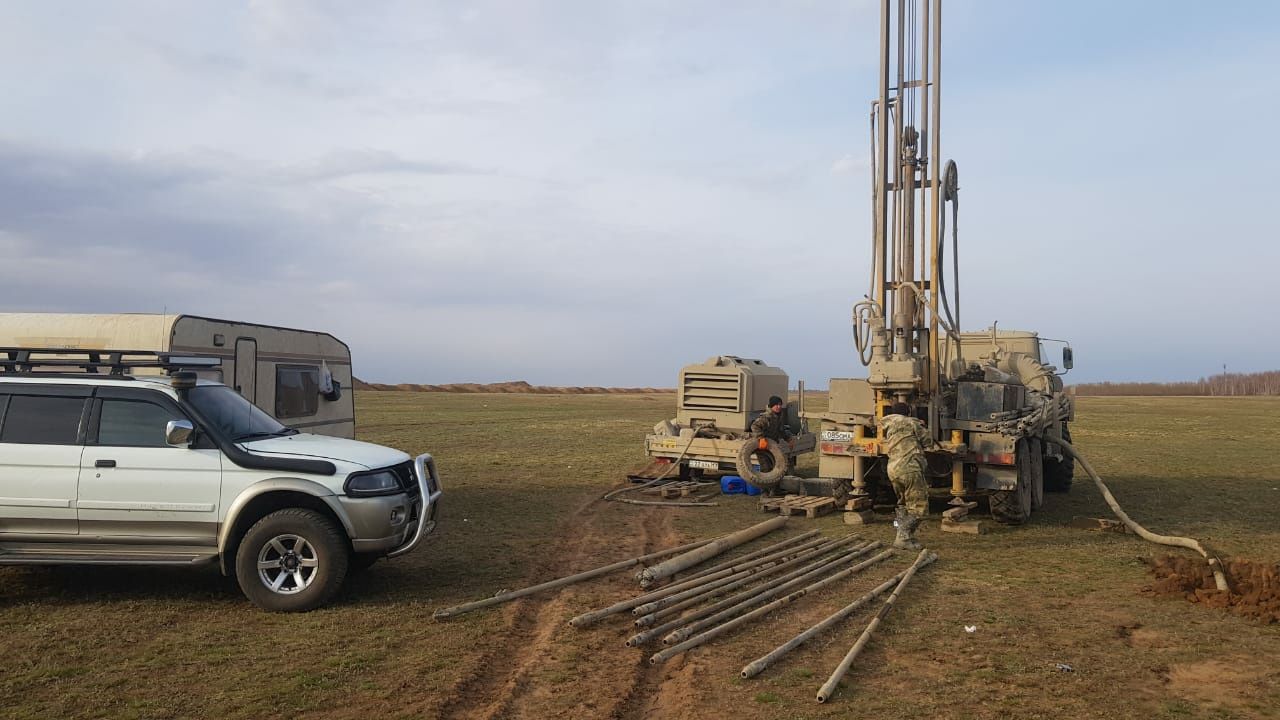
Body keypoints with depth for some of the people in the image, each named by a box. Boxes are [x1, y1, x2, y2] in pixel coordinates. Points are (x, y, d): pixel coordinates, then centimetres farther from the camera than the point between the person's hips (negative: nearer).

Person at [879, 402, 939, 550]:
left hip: (893, 470, 8)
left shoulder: (889, 430, 24)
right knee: (919, 507, -3)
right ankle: (903, 538, -8)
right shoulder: (910, 423, 4)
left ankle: (904, 536, 22)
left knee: (903, 504, 24)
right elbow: (928, 441, 8)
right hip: (910, 469, -8)